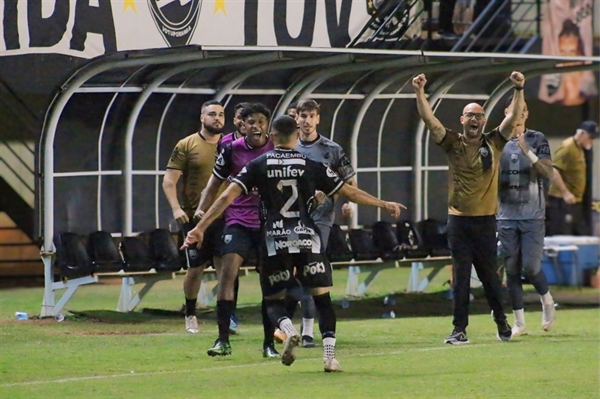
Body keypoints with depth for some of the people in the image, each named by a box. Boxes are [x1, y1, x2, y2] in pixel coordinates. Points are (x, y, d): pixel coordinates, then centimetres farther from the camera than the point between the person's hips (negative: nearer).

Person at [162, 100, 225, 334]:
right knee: (195, 269, 6)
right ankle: (190, 315, 24)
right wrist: (176, 208, -17)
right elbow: (169, 180, -4)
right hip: (194, 217, -2)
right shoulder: (186, 146, -1)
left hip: (223, 217, 2)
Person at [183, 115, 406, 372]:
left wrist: (200, 228, 0)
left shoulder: (257, 166, 5)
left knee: (273, 300, 11)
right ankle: (329, 355, -5)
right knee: (322, 298, 9)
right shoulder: (312, 166, 6)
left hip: (275, 241, 0)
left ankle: (289, 331, -21)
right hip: (307, 239, 0)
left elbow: (227, 197, -3)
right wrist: (384, 205, 23)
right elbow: (350, 193, 10)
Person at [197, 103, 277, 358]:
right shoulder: (231, 150, 0)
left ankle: (269, 343, 13)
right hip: (238, 222, -1)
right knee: (228, 271, -17)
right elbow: (215, 184, 11)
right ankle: (223, 340, -14)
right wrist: (201, 212, 5)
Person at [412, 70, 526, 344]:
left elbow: (513, 117, -5)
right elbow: (429, 119, -6)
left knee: (489, 275, 6)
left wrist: (519, 90, -17)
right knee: (460, 278, 0)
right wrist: (419, 93, -18)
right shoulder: (453, 144, 3)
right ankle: (460, 330, 2)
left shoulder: (493, 143, 4)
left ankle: (501, 322, 24)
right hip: (458, 220, 0)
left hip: (485, 221, 0)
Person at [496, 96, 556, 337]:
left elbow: (547, 172, -12)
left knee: (531, 267, -9)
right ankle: (519, 322, 10)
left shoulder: (537, 140, 0)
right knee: (511, 269, 2)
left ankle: (547, 300, 21)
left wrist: (527, 152, -24)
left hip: (533, 217, -2)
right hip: (506, 217, 2)